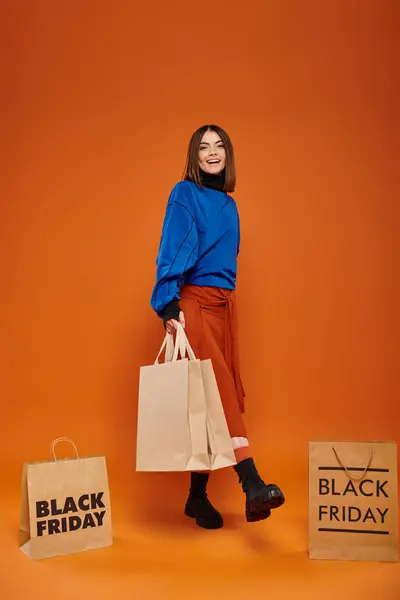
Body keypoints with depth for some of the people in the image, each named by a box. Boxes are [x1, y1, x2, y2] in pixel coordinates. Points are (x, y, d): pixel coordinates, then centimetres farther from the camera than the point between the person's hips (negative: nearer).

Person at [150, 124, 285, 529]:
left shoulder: (227, 204, 19)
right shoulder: (185, 193, -2)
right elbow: (172, 252, -11)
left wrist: (227, 296, 17)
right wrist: (170, 305, -19)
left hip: (225, 304, 7)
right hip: (195, 303, -7)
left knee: (219, 396, 4)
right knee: (217, 390, -16)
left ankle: (197, 497, 13)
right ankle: (252, 485, -23)